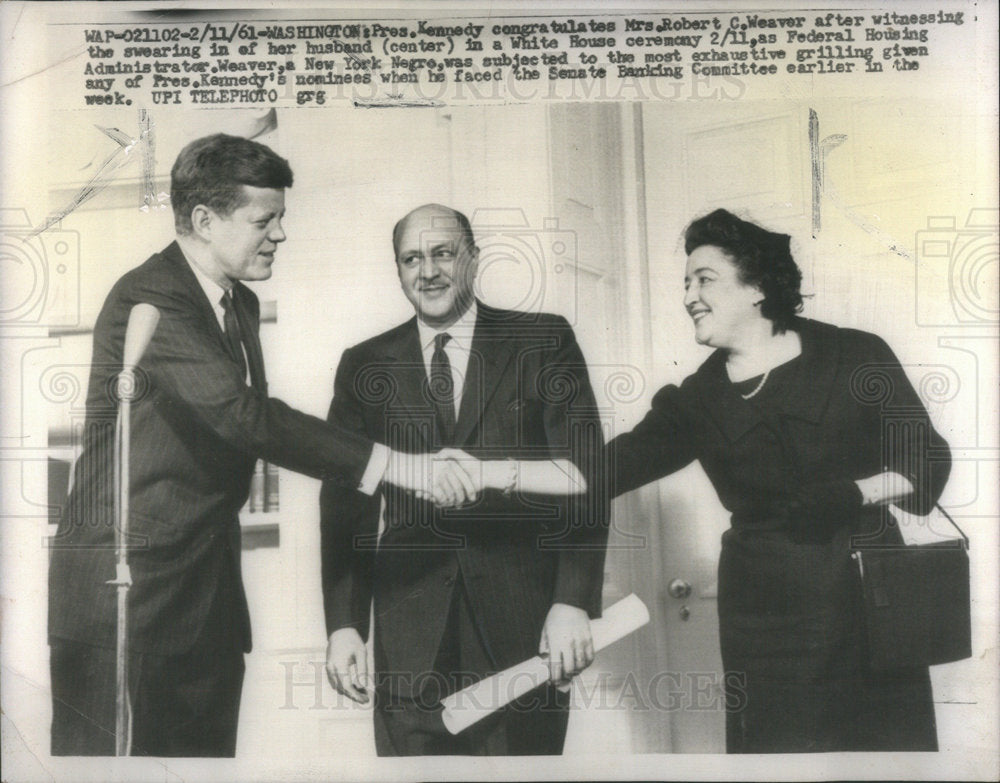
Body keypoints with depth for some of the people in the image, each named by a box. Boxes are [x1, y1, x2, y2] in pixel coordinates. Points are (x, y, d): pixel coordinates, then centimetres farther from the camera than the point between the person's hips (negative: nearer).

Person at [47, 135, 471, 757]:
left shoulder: (241, 303, 14)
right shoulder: (147, 300, -16)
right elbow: (244, 415, -29)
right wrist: (394, 465, -30)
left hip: (210, 594, 8)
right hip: (124, 596, -8)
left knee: (207, 752, 11)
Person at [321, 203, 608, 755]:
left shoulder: (544, 342, 4)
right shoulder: (364, 366, 10)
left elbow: (585, 476, -2)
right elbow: (345, 503, 9)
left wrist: (573, 603, -12)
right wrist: (343, 625, 1)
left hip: (524, 625, -1)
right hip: (410, 636, 2)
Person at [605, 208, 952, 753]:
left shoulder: (856, 358, -2)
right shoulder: (696, 401, 2)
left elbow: (928, 461, 2)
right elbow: (607, 467, -5)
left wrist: (854, 493, -16)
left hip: (871, 596, -1)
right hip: (765, 612, 1)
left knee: (894, 741, 7)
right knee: (773, 745, 4)